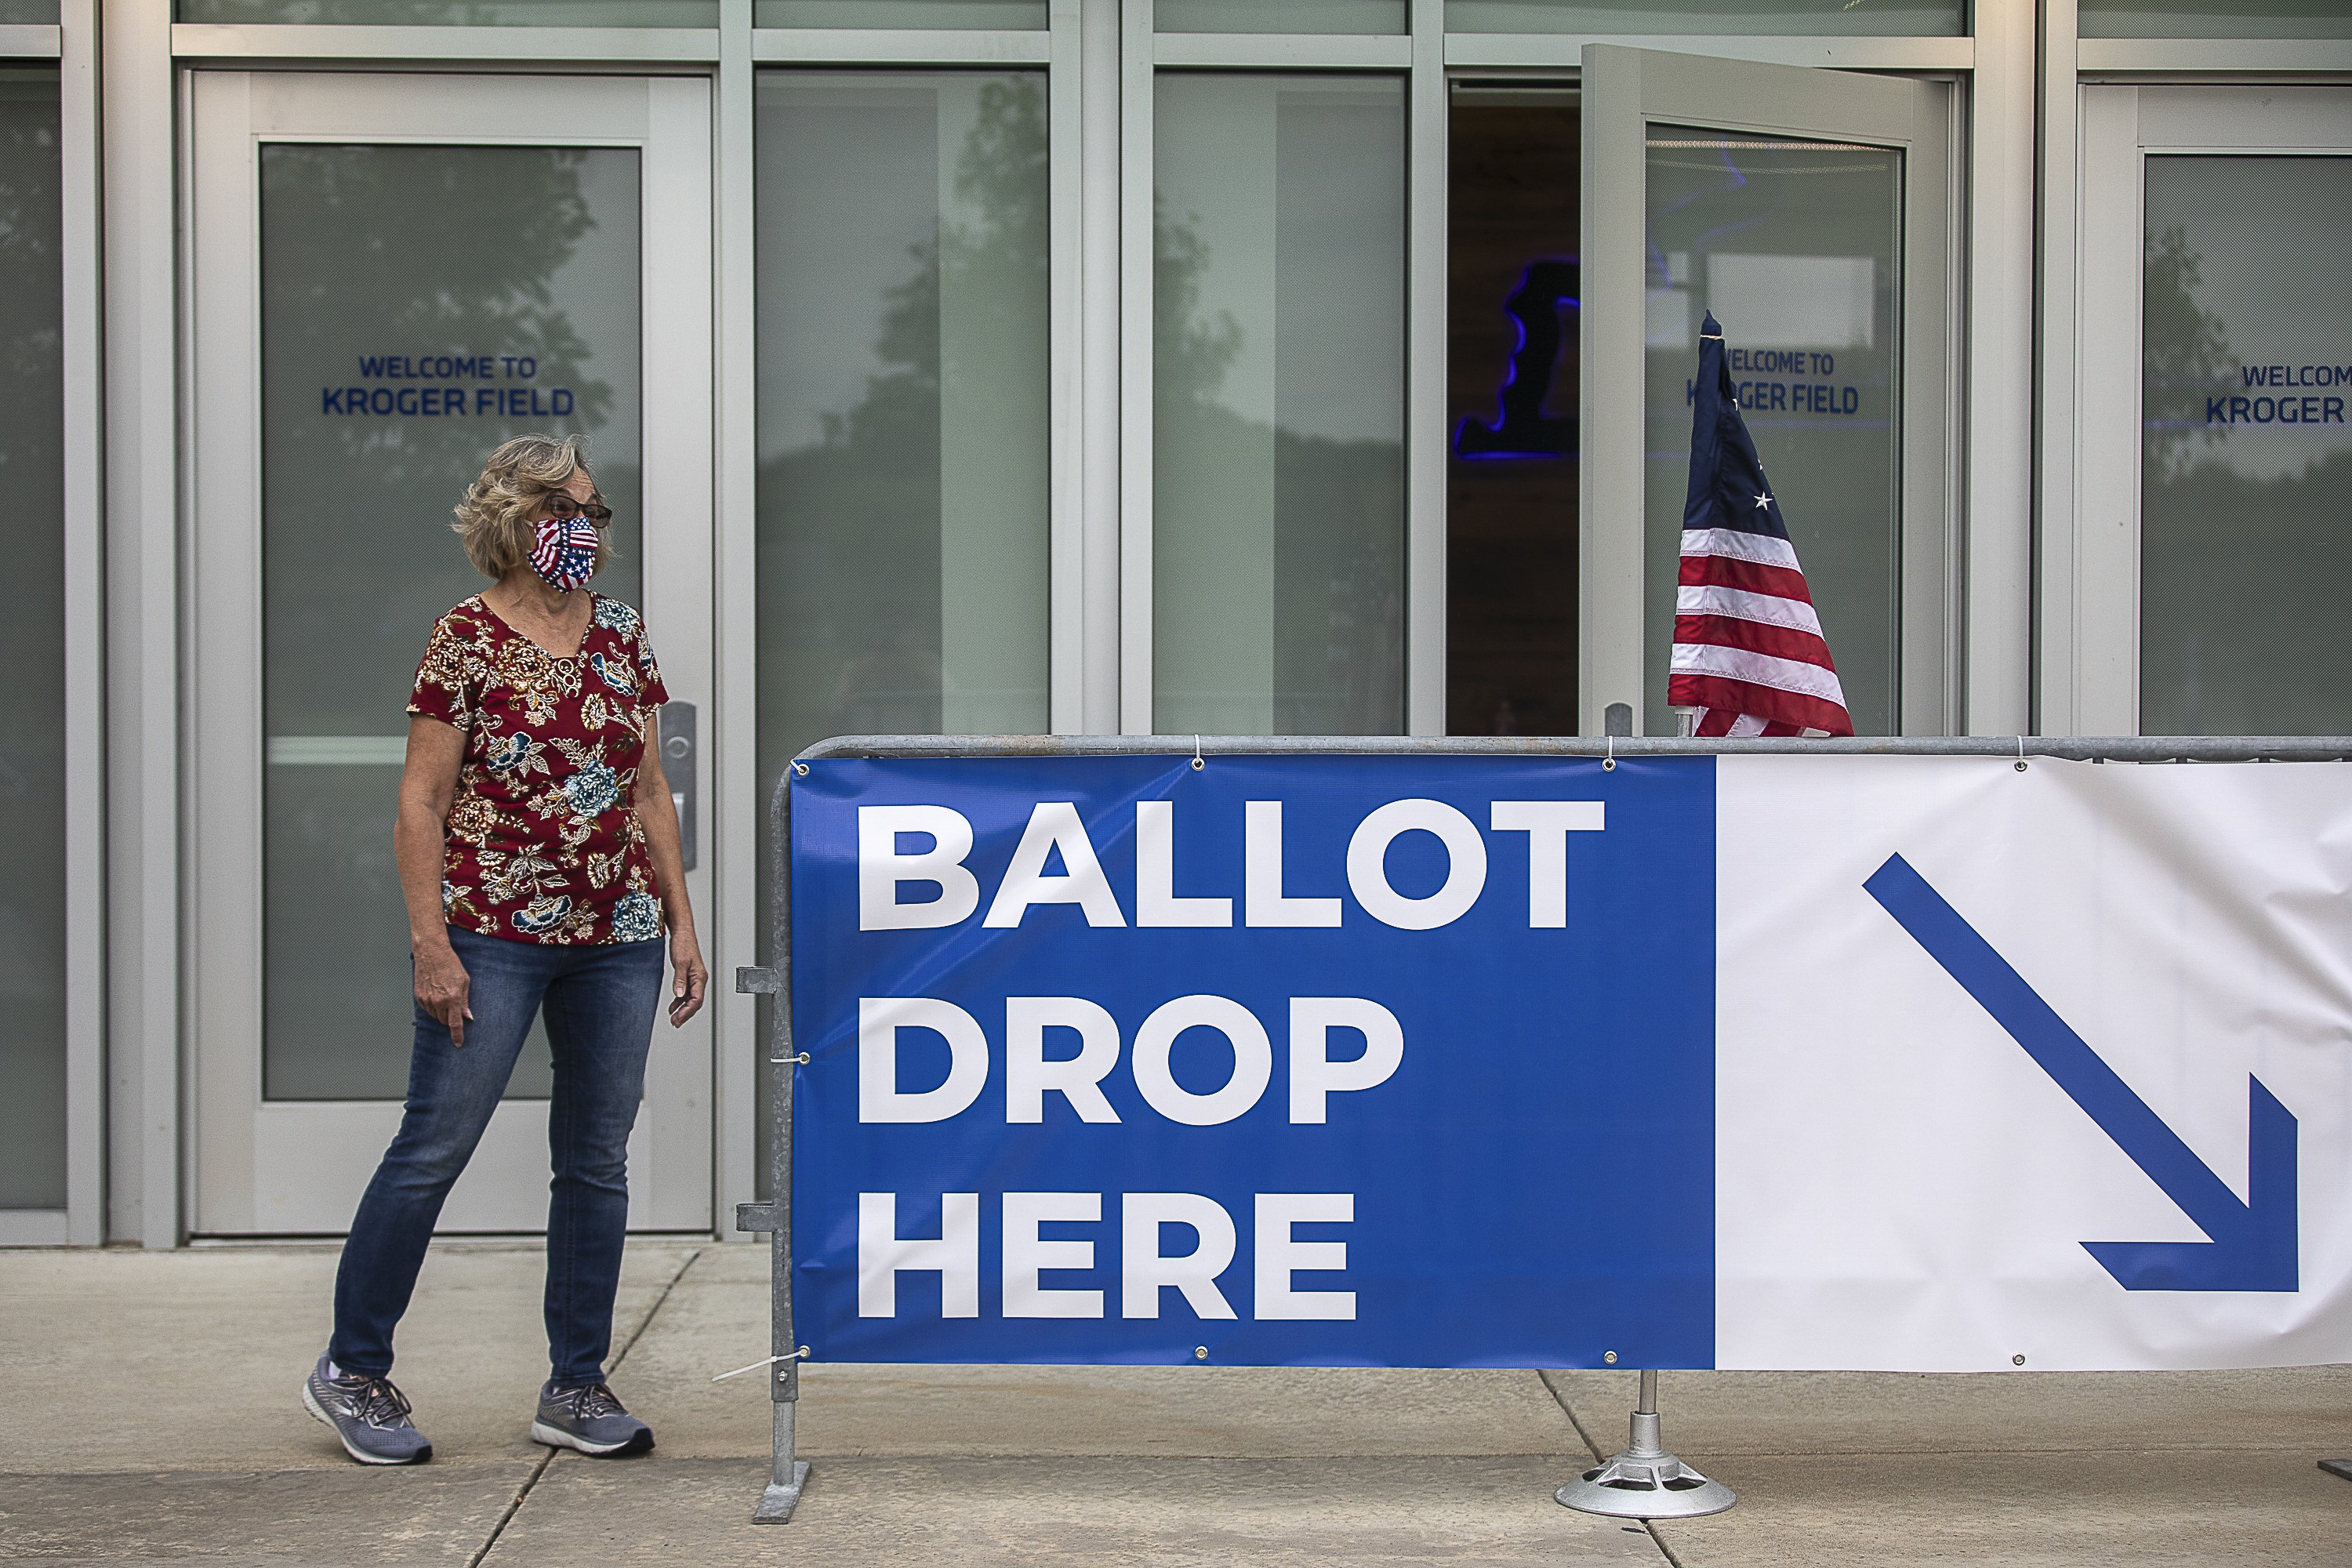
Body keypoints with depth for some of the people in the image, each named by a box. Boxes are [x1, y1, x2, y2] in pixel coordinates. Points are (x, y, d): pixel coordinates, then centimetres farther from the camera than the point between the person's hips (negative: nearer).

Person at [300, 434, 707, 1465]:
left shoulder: (623, 637, 11)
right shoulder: (469, 639, -5)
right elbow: (421, 801, -7)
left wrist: (681, 920, 11)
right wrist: (431, 943, -13)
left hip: (616, 938, 6)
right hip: (493, 933, -6)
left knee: (598, 1159, 7)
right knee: (434, 1147, -2)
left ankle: (576, 1388, 16)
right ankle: (352, 1370, 12)